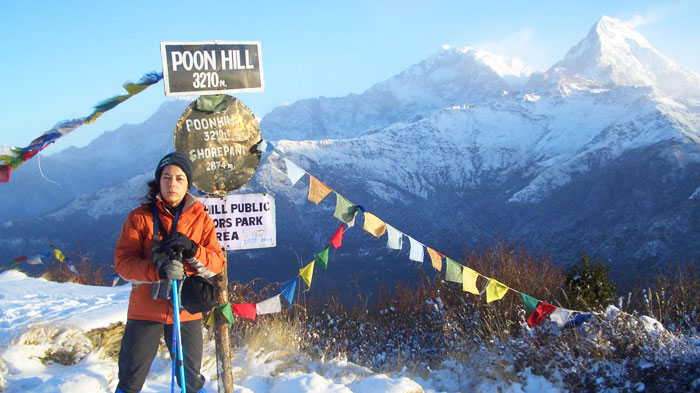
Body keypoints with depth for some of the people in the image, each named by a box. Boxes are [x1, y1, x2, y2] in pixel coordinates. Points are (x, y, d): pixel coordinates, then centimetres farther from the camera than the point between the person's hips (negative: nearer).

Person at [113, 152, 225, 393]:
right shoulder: (140, 217, 0)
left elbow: (217, 264, -1)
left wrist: (192, 251, -20)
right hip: (145, 310, -1)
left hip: (186, 312, 1)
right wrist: (158, 270, -25)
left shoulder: (201, 218, 4)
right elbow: (123, 261, -8)